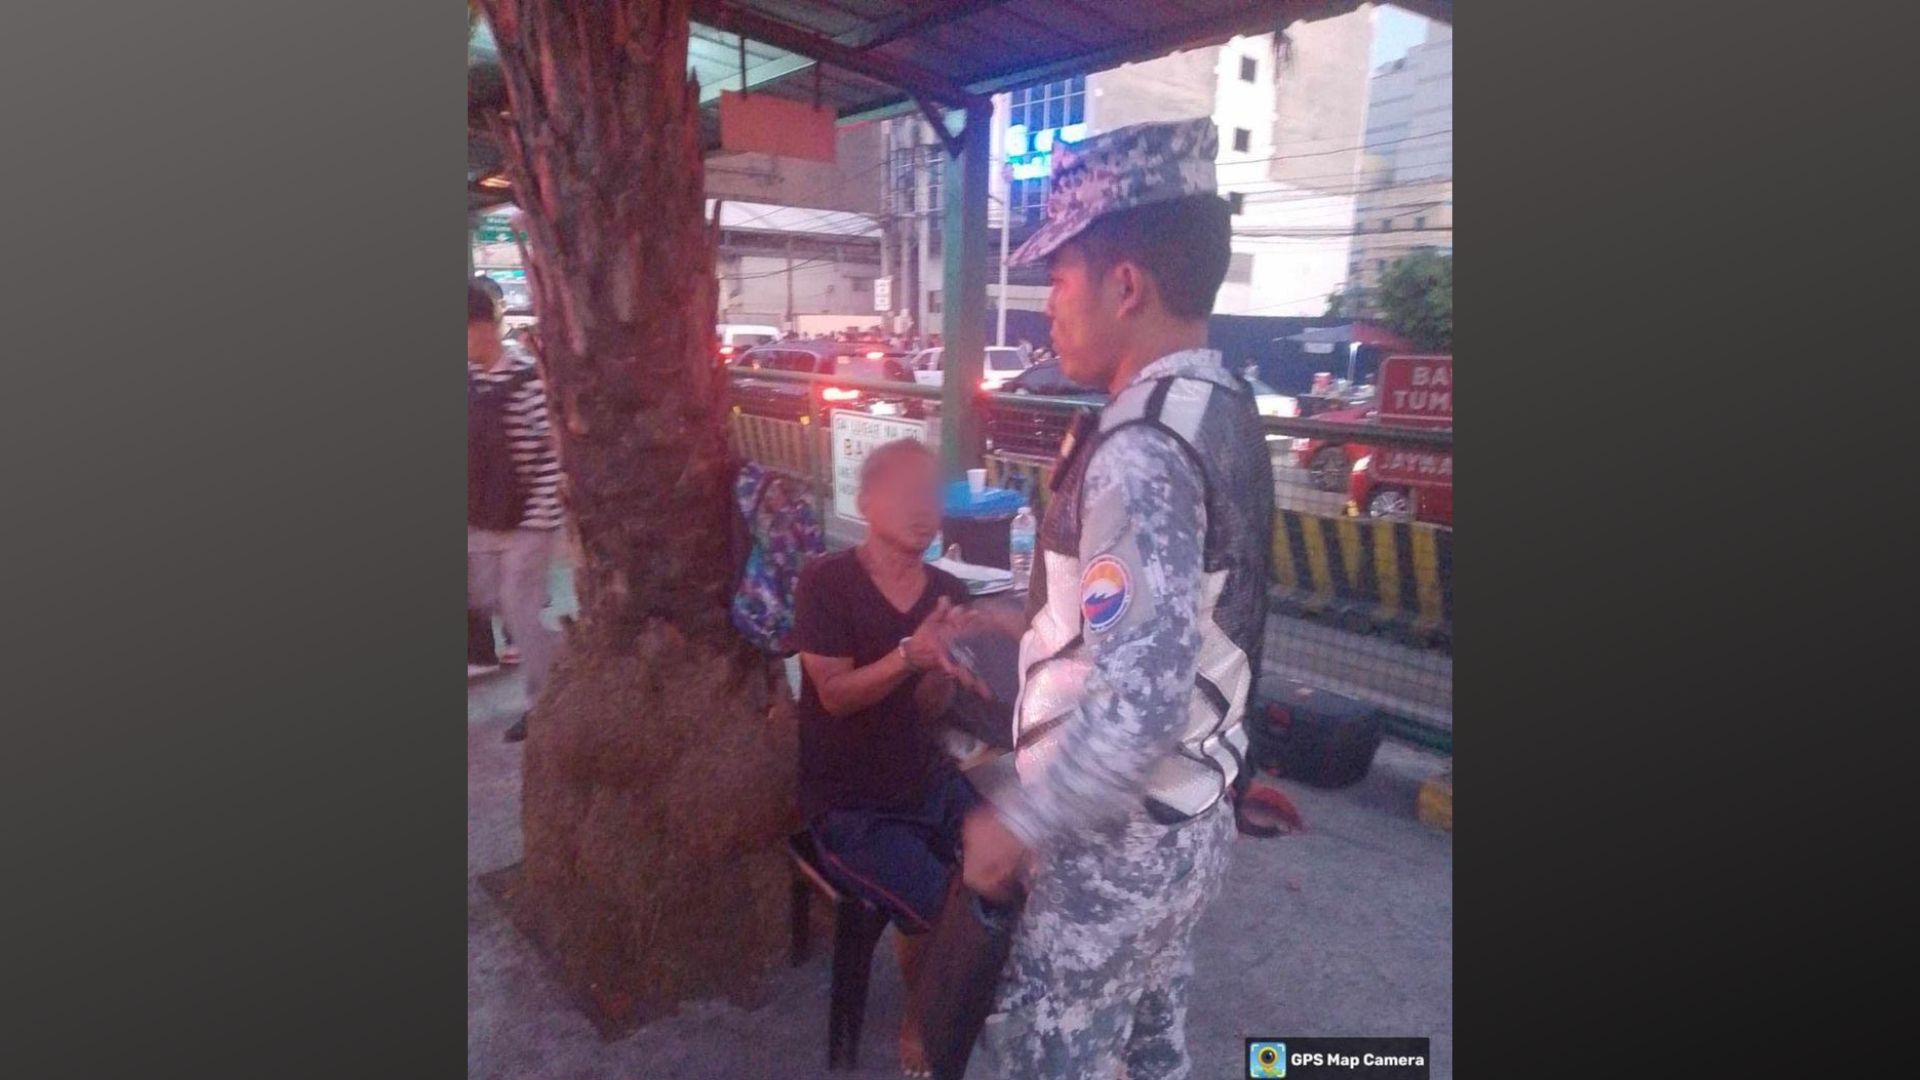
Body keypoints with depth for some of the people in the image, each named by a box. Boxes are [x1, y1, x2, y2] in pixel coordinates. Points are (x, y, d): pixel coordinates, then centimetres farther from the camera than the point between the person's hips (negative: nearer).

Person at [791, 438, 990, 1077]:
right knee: (945, 913, -22)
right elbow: (835, 694, -19)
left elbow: (929, 708, -4)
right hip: (847, 803, -5)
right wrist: (907, 655, -34)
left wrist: (942, 668, -26)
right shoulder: (826, 582, -13)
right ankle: (925, 1021, 10)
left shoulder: (948, 592, 1)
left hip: (930, 783, 6)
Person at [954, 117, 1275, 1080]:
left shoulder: (1143, 448, -27)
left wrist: (1019, 822, -19)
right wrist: (1000, 621, 18)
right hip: (1189, 820, 9)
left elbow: (1139, 700, -30)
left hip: (1117, 837, -9)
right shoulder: (1217, 411, 4)